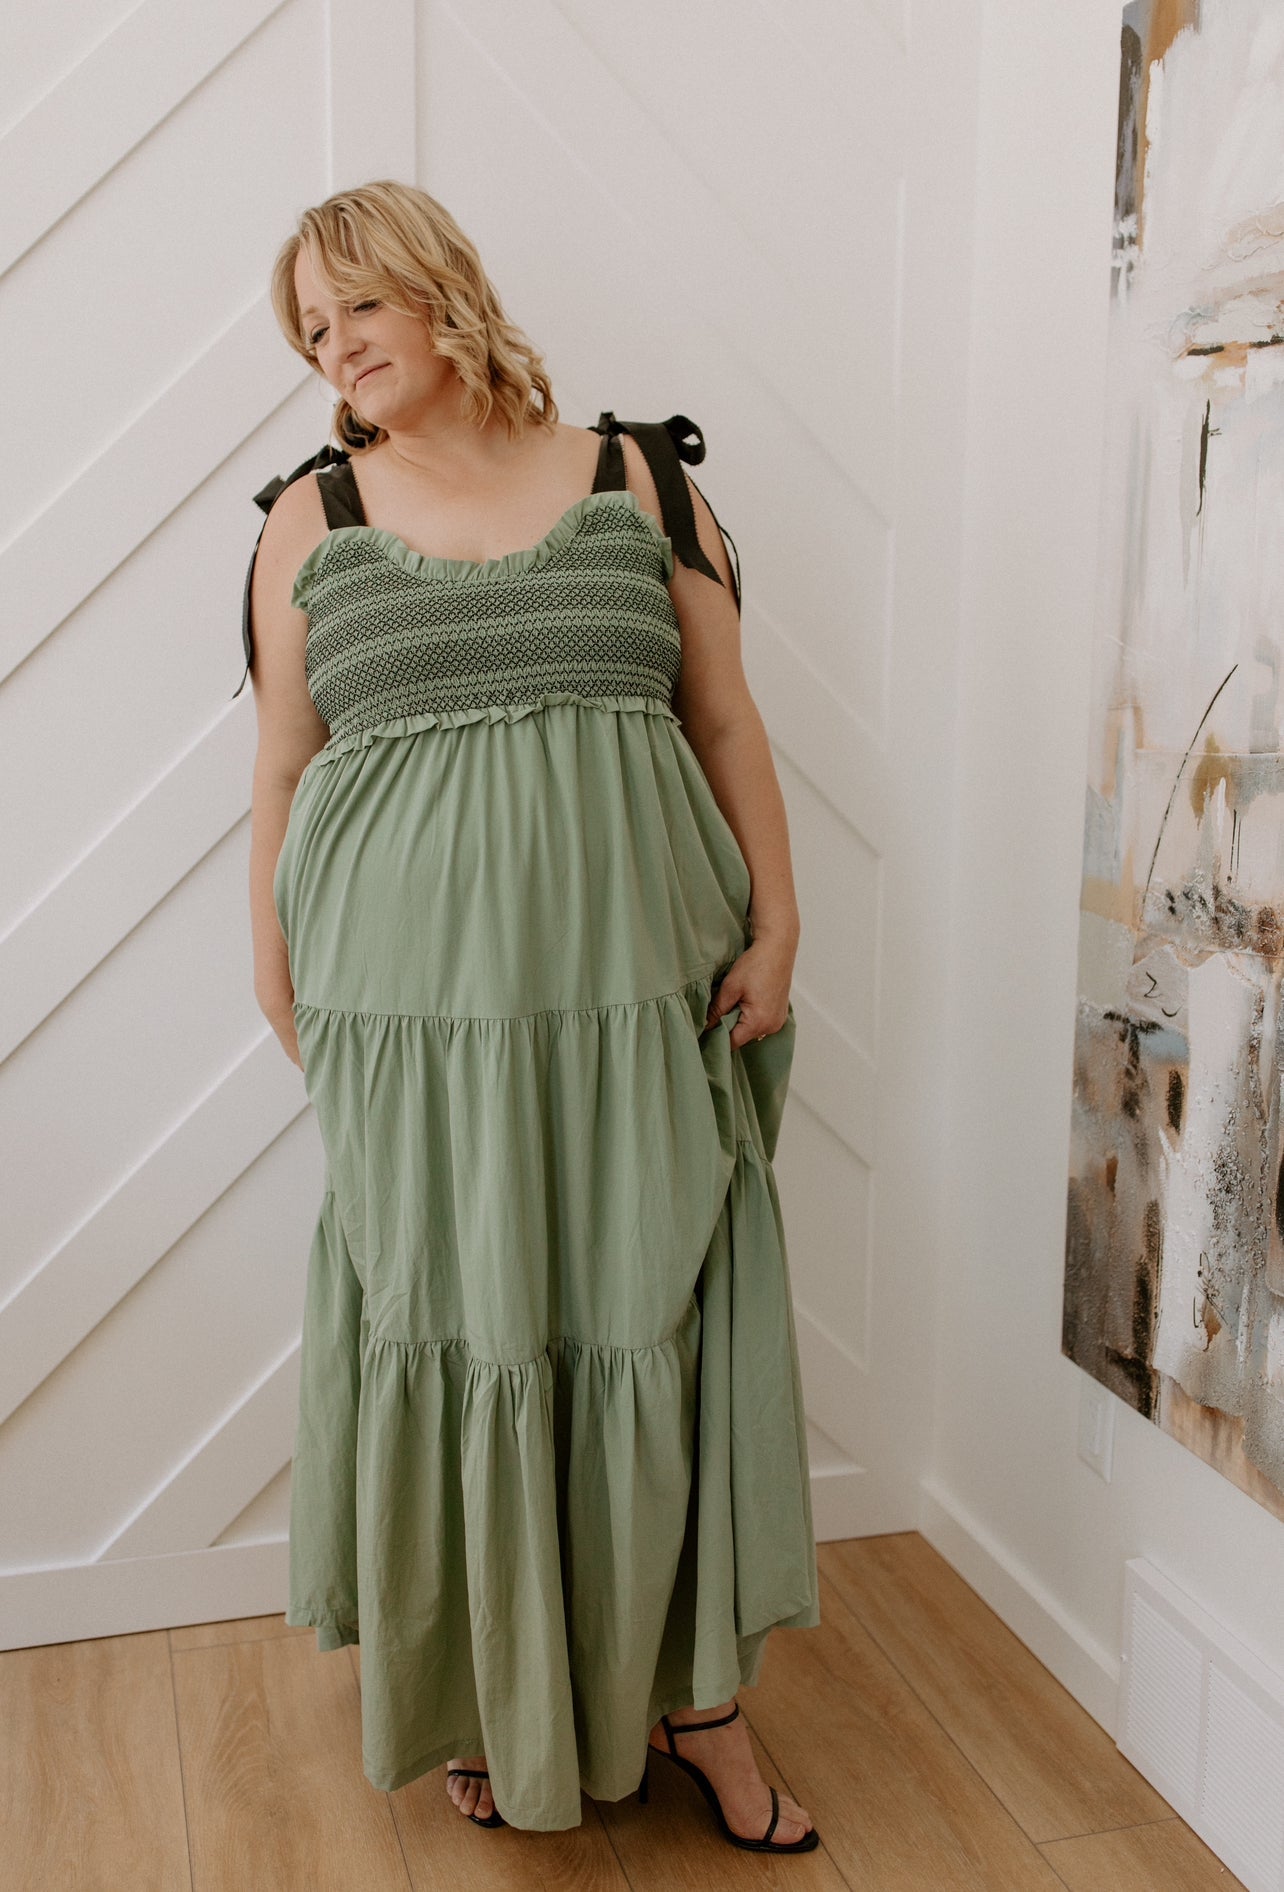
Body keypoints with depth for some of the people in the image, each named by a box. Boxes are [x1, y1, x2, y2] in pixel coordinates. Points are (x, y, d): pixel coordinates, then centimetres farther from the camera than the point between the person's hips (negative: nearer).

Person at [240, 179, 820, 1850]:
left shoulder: (637, 478, 7)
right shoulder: (311, 520, 7)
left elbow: (729, 721, 7)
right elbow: (282, 772, 9)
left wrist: (774, 921, 1)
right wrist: (279, 981, 6)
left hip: (632, 982, 0)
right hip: (411, 999, 0)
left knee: (653, 1321, 6)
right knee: (454, 1326, 7)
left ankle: (692, 1689, 24)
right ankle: (488, 1694, 28)